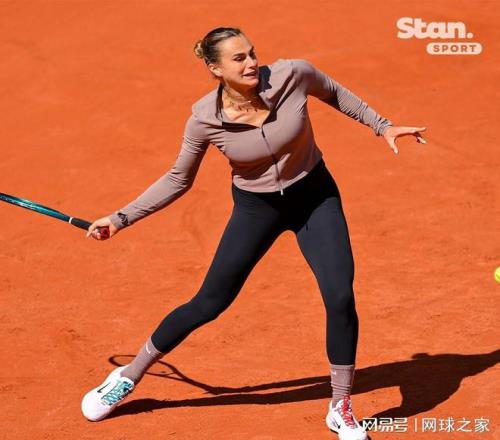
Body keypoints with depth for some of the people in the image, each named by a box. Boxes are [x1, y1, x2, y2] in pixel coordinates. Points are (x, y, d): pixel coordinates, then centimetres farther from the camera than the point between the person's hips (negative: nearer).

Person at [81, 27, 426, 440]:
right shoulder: (205, 119, -20)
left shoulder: (292, 75, -22)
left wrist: (382, 125, 3)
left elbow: (335, 93, 2)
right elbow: (178, 180, -4)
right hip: (256, 208, 0)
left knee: (340, 297, -14)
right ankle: (127, 378, 24)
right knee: (208, 304, 3)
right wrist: (121, 218, -8)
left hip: (315, 195, 1)